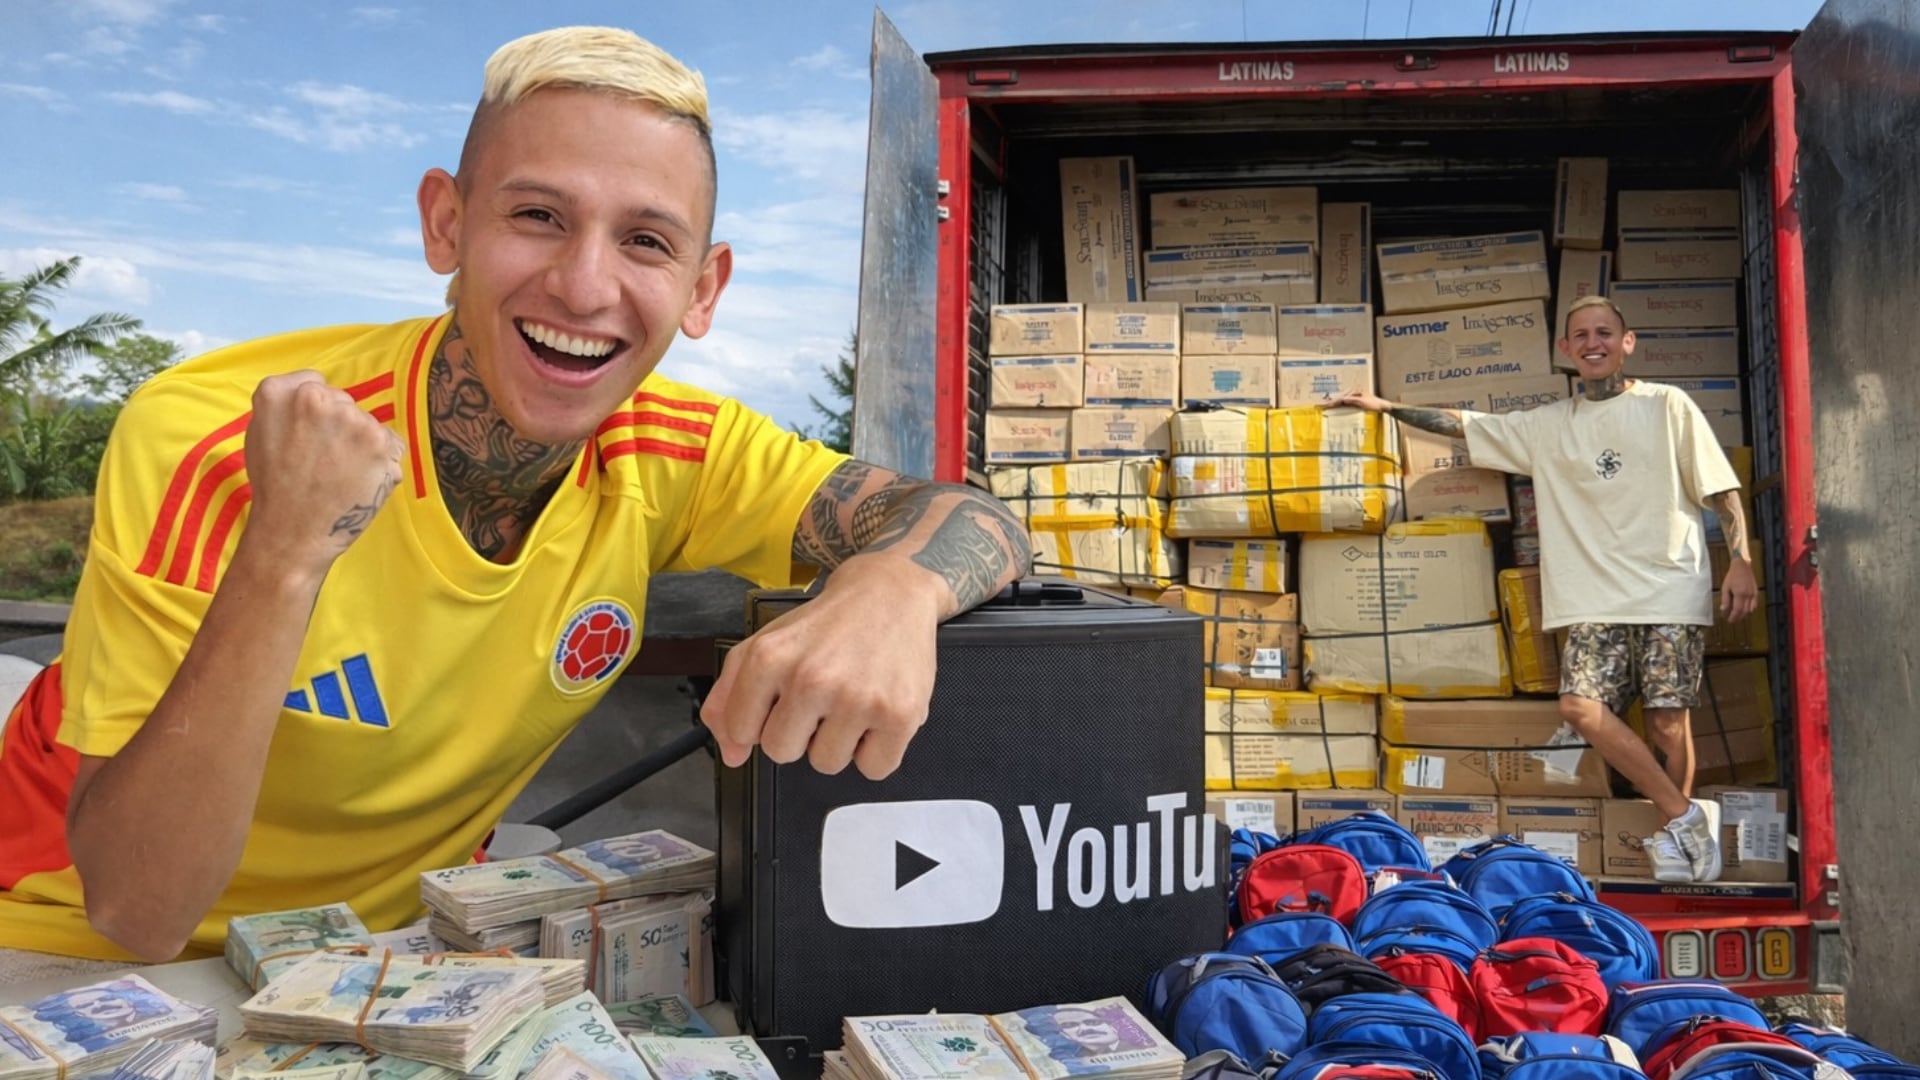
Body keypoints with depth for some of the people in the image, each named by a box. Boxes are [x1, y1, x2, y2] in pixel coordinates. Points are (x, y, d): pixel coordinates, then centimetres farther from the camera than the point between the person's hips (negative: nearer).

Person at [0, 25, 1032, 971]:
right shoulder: (205, 448, -24)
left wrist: (890, 588, -39)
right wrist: (286, 557, -37)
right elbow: (136, 915, -24)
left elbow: (972, 517, -17)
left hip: (395, 948, 2)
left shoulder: (667, 457, -14)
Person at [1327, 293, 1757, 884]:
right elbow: (1464, 423, 19)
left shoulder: (1668, 405, 6)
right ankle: (1686, 816, -4)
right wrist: (1385, 406, 17)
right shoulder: (1546, 425, 15)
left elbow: (1722, 489, 5)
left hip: (1671, 593, -3)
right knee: (1581, 705, -14)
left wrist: (1740, 560, -5)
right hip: (1597, 599, 3)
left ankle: (1675, 835, 12)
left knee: (1669, 719, -5)